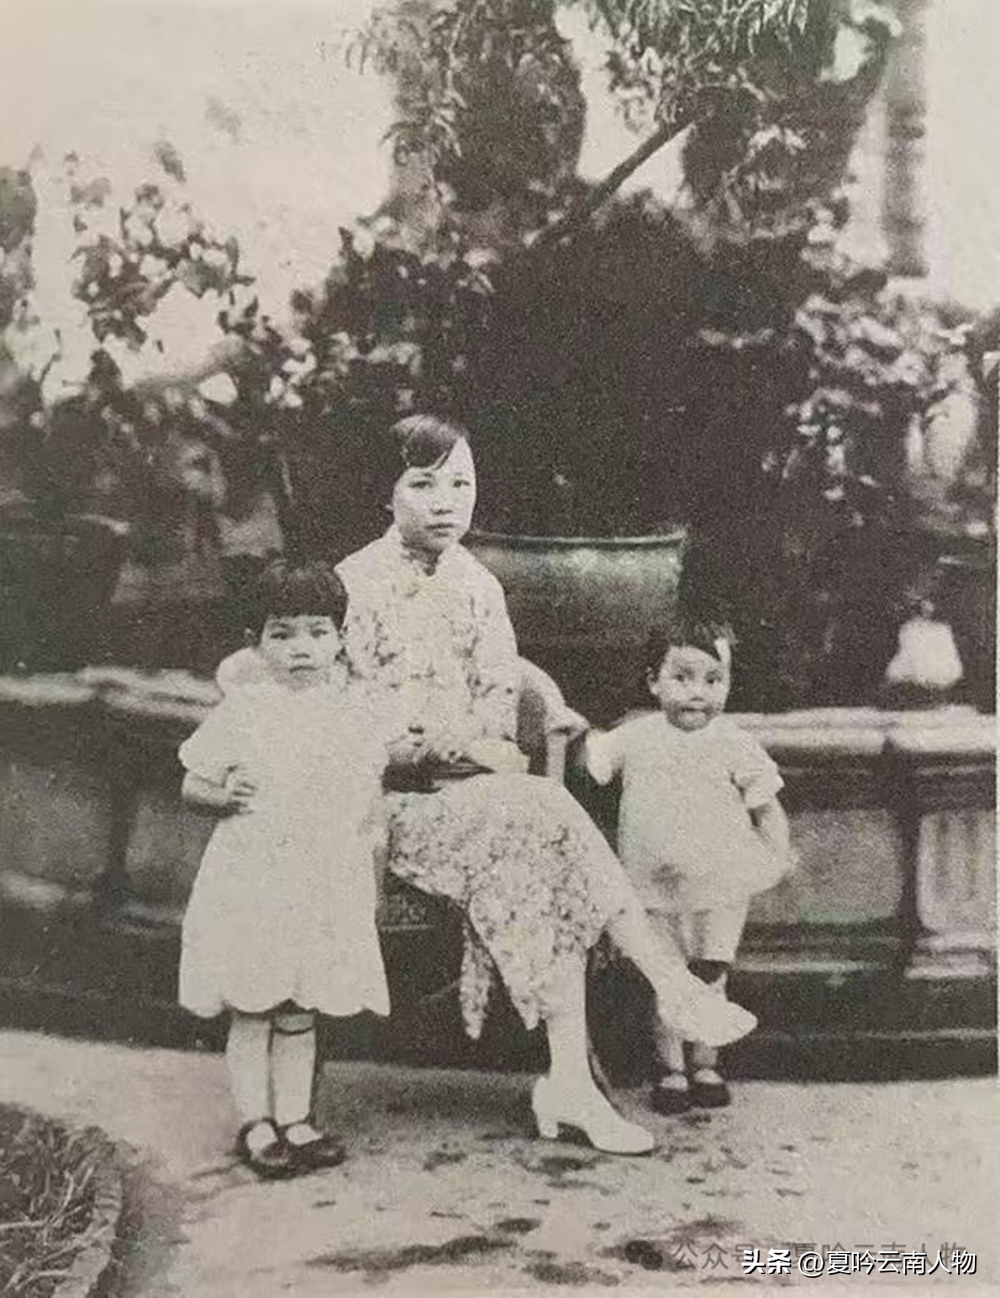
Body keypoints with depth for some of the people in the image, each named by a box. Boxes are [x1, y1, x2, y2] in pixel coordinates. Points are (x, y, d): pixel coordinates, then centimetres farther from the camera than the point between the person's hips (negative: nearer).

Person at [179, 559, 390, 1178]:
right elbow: (192, 783, 0)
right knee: (251, 1013, 7)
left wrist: (370, 847, 0)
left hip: (325, 890, 3)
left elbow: (371, 800, 13)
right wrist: (224, 793, -19)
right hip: (251, 883, -3)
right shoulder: (243, 713, -6)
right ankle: (256, 1125, 21)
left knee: (301, 1012, 14)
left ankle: (295, 1121, 26)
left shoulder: (348, 717, 3)